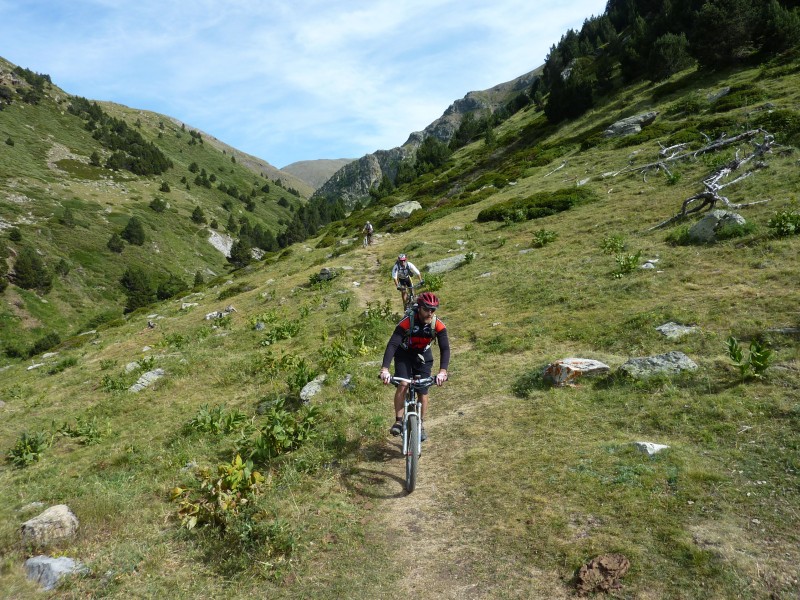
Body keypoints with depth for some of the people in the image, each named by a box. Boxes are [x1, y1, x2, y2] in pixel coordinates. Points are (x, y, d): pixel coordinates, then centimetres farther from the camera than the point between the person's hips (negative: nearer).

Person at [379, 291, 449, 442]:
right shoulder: (407, 322, -32)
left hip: (423, 356, 2)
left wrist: (442, 371, -45)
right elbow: (392, 344, -38)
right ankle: (398, 421, -9)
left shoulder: (438, 325, -25)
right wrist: (385, 369, -49)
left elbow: (445, 348, -30)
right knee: (402, 385, -23)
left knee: (423, 391, 0)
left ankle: (421, 425, 20)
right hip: (404, 354, -2)